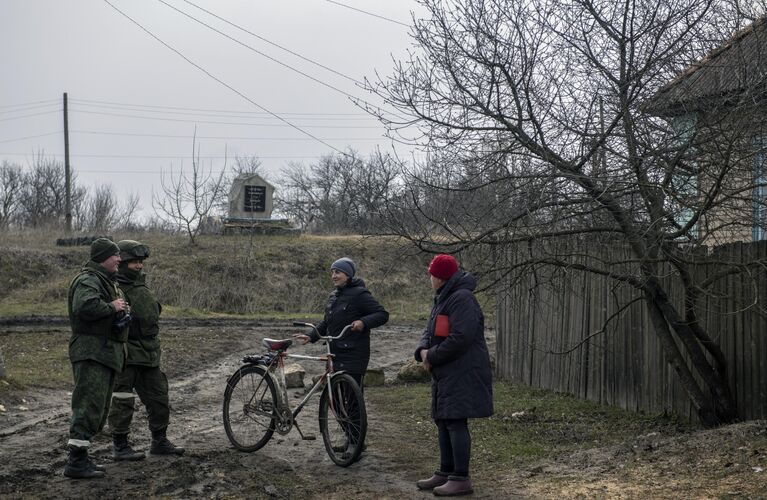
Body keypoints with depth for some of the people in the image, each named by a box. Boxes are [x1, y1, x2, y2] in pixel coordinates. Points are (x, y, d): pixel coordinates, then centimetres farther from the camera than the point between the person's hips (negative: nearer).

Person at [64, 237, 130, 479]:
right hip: (91, 352, -11)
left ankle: (79, 458, 20)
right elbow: (85, 307, -31)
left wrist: (122, 313, 13)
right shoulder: (88, 280, -13)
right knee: (89, 406, -12)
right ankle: (76, 462, -11)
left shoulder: (106, 280, 22)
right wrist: (112, 307, -18)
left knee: (99, 408, 14)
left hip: (106, 353, 11)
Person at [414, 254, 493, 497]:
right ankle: (446, 472, 22)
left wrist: (432, 357, -14)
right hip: (446, 374, 10)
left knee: (455, 423, -11)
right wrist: (423, 350, -4)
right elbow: (431, 332, 18)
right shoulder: (443, 299, 19)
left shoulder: (462, 299, -15)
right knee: (443, 422, 14)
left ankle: (461, 479, -8)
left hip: (462, 374, -10)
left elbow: (461, 337, -24)